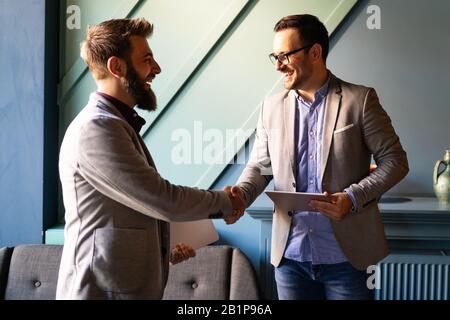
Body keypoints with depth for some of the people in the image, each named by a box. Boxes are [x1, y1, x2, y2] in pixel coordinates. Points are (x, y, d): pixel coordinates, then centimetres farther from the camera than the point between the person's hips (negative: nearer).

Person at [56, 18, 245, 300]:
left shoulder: (118, 124, 13)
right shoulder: (96, 129, -19)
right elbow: (164, 201, -21)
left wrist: (164, 249, 7)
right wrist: (225, 202, -6)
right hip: (105, 289, -9)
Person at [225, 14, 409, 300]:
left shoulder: (360, 99, -3)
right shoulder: (272, 107, 7)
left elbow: (395, 160, -3)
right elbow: (259, 166, 11)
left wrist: (353, 197, -17)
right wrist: (240, 193, -10)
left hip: (345, 254, -3)